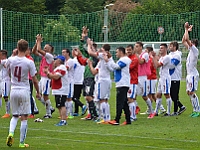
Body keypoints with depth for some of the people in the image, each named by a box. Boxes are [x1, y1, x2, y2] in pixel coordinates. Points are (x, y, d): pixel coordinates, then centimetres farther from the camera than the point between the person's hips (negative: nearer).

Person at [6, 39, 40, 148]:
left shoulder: (11, 60, -5)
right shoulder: (29, 62, -12)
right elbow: (34, 80, -7)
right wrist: (38, 92, 6)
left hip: (13, 91, 3)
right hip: (24, 91, -3)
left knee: (14, 115, 18)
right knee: (24, 117, 5)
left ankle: (11, 133, -8)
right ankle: (22, 142, 6)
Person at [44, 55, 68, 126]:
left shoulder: (62, 67, -13)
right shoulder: (57, 68, 21)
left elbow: (56, 77, -23)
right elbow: (52, 77, 23)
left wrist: (48, 73, -12)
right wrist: (47, 73, 6)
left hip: (61, 91, -11)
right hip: (57, 91, 11)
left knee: (62, 105, -13)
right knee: (59, 106, 11)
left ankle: (63, 120, -16)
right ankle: (62, 120, 15)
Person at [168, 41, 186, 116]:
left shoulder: (177, 55, -13)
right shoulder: (170, 54, 15)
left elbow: (172, 65, -20)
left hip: (175, 78, -9)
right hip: (170, 78, 9)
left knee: (175, 96, -4)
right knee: (172, 95, 12)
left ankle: (175, 111, 1)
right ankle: (181, 107, 22)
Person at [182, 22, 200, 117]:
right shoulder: (190, 50, 14)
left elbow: (187, 40, -20)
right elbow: (183, 41, 22)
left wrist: (187, 30, -12)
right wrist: (186, 31, 16)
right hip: (189, 74, 10)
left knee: (192, 93, -12)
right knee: (189, 92, 9)